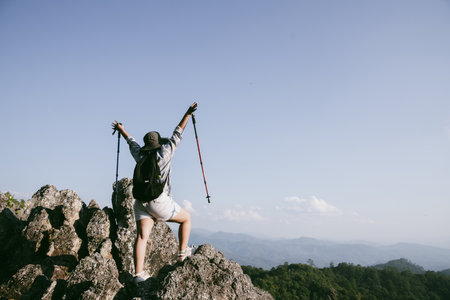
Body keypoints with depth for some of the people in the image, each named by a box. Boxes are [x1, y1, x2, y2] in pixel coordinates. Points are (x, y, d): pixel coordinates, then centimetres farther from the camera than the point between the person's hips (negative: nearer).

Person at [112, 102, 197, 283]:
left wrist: (121, 129, 47)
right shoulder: (164, 153, -1)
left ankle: (138, 273, -6)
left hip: (141, 201, 5)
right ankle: (182, 253, 18)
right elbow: (177, 134, 1)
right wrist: (188, 114, 4)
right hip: (158, 201, -5)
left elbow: (131, 142, 29)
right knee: (186, 218, 15)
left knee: (142, 236, -1)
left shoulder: (140, 155, 12)